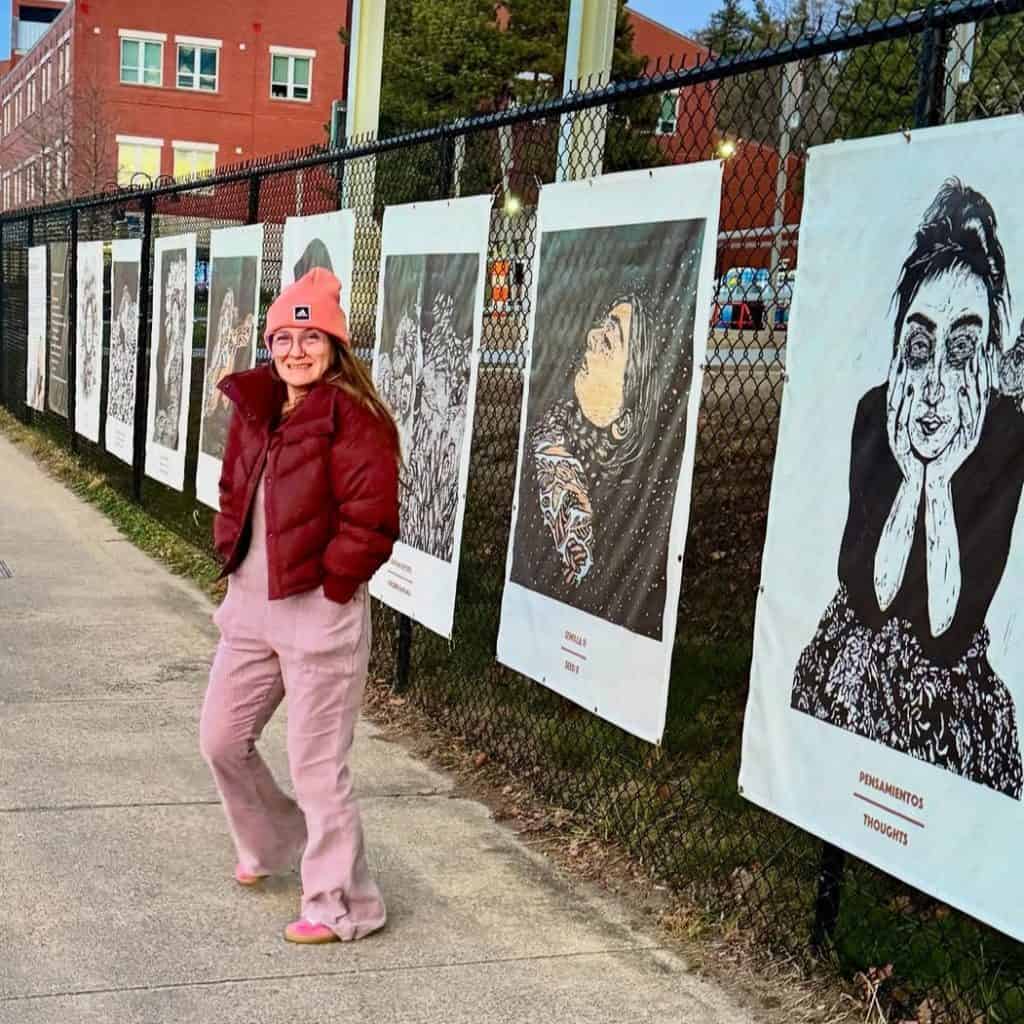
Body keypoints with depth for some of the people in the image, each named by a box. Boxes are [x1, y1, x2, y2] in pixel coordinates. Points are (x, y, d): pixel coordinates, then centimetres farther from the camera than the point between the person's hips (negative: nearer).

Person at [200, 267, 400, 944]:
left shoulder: (355, 421, -16)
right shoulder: (254, 410, 8)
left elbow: (370, 525, -19)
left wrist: (325, 589, -13)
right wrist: (233, 554, 10)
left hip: (319, 614, -8)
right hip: (250, 605, 8)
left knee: (317, 765, 0)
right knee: (221, 738, 18)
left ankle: (343, 907, 18)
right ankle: (272, 843, 45)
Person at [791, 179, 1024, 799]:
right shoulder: (875, 415, -4)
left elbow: (951, 628, -16)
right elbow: (859, 587, -9)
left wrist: (937, 482, -17)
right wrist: (916, 477, -15)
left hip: (958, 698, -3)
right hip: (850, 666, 3)